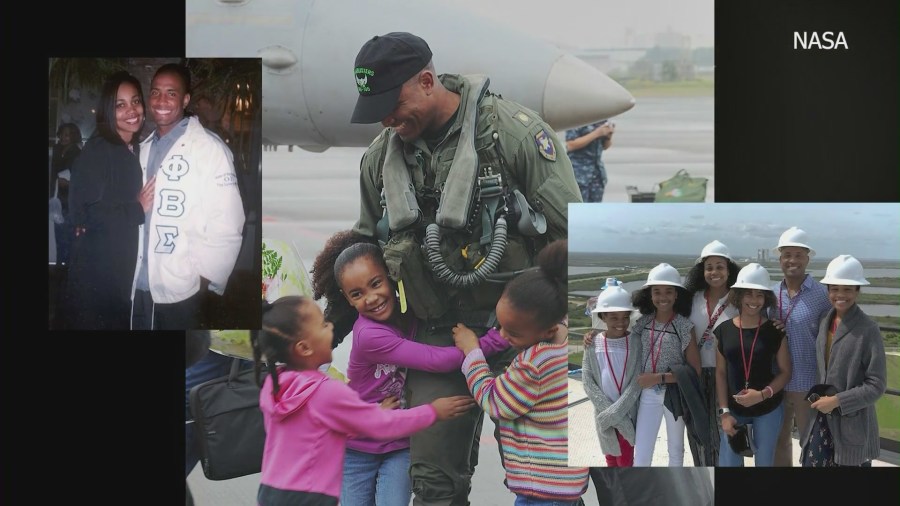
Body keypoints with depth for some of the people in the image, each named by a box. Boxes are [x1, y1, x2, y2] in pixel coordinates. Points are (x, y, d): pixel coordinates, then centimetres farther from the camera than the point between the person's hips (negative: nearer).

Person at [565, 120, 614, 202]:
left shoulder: (602, 118, 9)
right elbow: (571, 145, -17)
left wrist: (609, 135, -5)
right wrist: (596, 133, -20)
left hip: (597, 171, 6)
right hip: (579, 172, -6)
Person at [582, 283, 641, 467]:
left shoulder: (636, 342, -10)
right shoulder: (594, 344, -5)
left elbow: (637, 382, -14)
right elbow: (588, 382, -6)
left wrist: (617, 411, -20)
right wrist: (608, 410, -15)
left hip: (628, 412, -2)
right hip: (604, 414, 2)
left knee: (625, 460, 3)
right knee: (611, 459, 16)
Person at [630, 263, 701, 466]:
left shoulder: (684, 326, -11)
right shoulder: (642, 322, -2)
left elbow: (695, 370, -13)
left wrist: (659, 377, -19)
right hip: (648, 394, 2)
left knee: (676, 450, 17)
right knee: (641, 457, -2)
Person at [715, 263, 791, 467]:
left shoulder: (774, 331, -6)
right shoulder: (724, 330, -2)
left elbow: (785, 371, -2)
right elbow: (720, 373, 2)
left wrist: (763, 394, -18)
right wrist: (724, 411, -3)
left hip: (767, 410, -1)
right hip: (734, 410, 1)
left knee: (764, 463, 10)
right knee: (728, 463, 1)